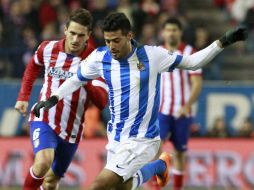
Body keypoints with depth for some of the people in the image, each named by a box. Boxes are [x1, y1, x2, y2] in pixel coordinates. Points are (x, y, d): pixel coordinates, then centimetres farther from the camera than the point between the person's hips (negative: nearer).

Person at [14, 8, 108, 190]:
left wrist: (86, 81, -36)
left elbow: (102, 101, -20)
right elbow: (33, 66, 20)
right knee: (43, 161, -29)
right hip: (44, 119, -1)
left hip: (71, 130, 1)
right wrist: (23, 97, 16)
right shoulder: (48, 48, -5)